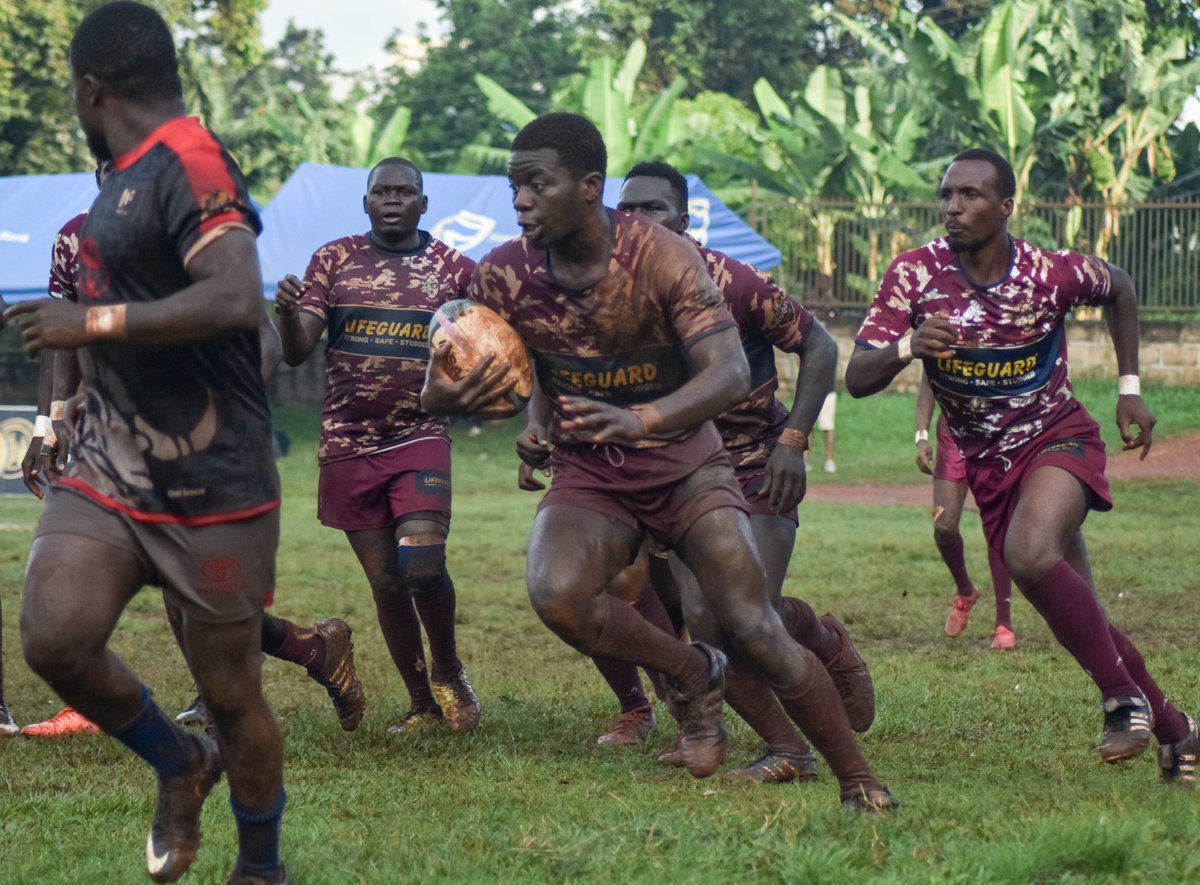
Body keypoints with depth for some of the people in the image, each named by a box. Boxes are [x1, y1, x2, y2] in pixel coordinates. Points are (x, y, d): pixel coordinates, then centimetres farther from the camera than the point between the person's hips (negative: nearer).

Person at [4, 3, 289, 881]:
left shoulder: (190, 166, -19)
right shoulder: (128, 178, 10)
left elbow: (236, 299, -33)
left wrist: (92, 323, -25)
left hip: (211, 488, -7)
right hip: (109, 471, 8)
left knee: (230, 690, 4)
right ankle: (181, 765, 15)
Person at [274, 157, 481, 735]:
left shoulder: (454, 269, 3)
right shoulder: (334, 260, 4)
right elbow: (296, 352, -1)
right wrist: (287, 311, -23)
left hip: (421, 436, -1)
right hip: (348, 444, 2)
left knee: (423, 563, -19)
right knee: (385, 580, 5)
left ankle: (448, 670, 8)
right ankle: (422, 703, 19)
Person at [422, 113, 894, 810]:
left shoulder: (663, 257, -19)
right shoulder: (504, 276, -11)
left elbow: (732, 374, -27)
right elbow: (448, 384, -3)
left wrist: (638, 421, -46)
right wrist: (443, 395, -30)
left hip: (685, 464, -2)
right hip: (587, 476, 2)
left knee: (757, 633, -11)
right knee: (556, 593, -30)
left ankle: (858, 781, 8)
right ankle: (693, 674, -4)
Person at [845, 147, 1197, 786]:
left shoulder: (1050, 273, -17)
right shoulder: (915, 274, -14)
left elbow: (1118, 287, 7)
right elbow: (857, 379, -18)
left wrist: (1130, 388, 7)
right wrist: (907, 347, -38)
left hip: (1059, 439, -4)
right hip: (987, 465, 4)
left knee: (1030, 555, -33)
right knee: (1079, 619, 7)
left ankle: (1124, 697, -17)